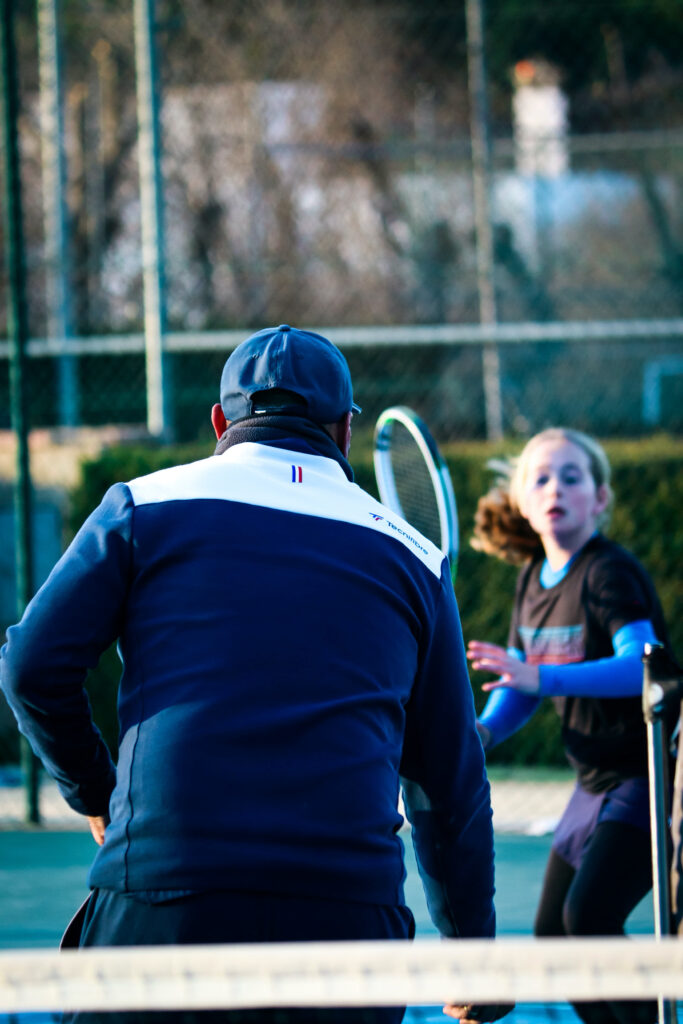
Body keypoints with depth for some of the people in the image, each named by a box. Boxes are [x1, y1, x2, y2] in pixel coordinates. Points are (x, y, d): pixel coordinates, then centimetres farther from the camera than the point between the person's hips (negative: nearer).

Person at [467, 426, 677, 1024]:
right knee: (552, 931, 8)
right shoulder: (533, 579, 8)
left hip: (648, 777, -9)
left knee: (589, 914, -23)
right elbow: (519, 688, 17)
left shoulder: (611, 573, -17)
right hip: (597, 782, 9)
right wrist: (485, 730, -4)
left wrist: (541, 677, -41)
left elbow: (640, 665, -31)